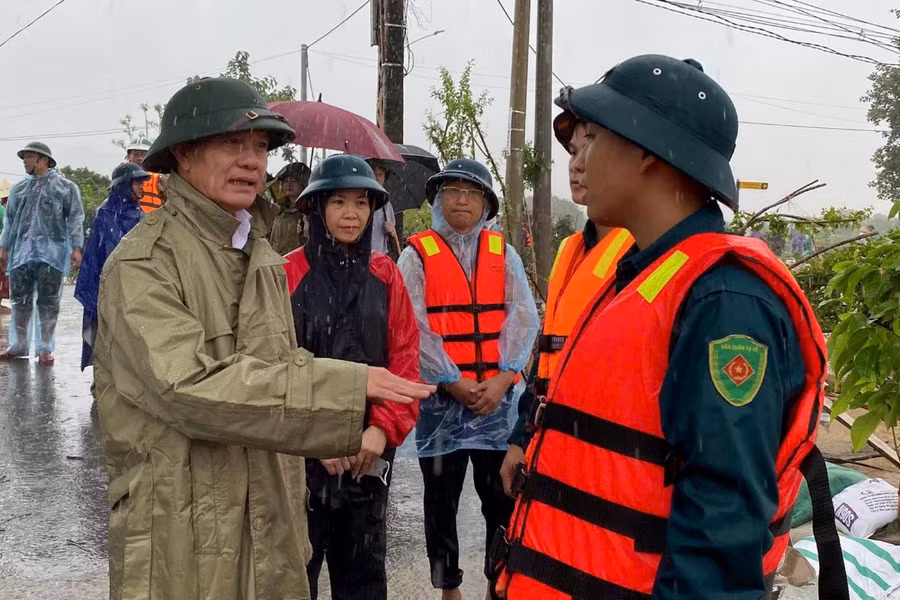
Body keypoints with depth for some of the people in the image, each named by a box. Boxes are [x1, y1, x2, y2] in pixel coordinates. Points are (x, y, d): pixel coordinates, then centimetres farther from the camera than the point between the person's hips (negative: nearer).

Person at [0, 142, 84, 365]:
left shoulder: (65, 187, 2)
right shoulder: (19, 188, 15)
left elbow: (75, 219, -2)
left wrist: (76, 248, -9)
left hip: (51, 253, -4)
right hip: (21, 252, 4)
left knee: (48, 303, 1)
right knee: (20, 302, 7)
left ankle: (45, 349, 8)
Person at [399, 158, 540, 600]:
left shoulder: (503, 254, 8)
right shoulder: (417, 255, 0)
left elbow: (523, 320, 1)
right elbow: (415, 328, -8)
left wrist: (502, 379, -11)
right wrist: (454, 383, -14)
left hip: (496, 399, 2)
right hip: (440, 398, -2)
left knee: (503, 497, 6)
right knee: (441, 500, 9)